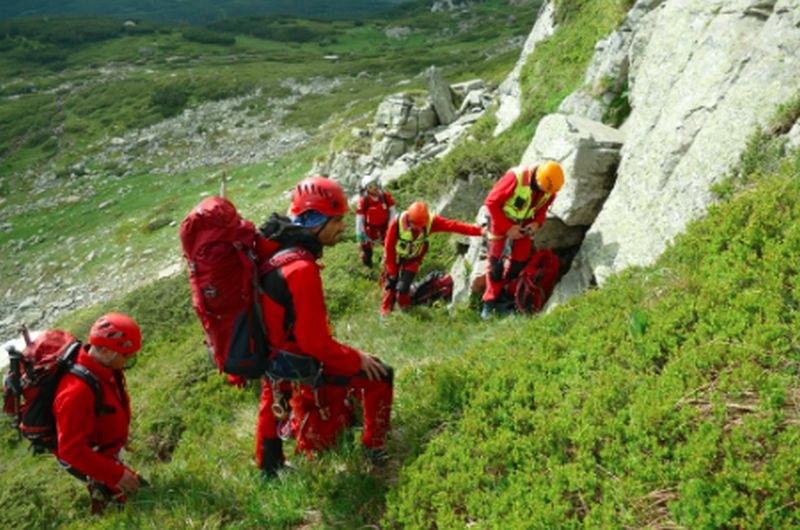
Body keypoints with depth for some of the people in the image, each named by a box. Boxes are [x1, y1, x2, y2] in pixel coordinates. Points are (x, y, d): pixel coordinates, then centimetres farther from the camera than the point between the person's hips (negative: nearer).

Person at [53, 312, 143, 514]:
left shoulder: (104, 368, -14)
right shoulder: (77, 391, -40)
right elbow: (72, 450, -36)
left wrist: (120, 436, 20)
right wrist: (116, 475, -32)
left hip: (105, 451, 8)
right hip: (82, 459, -8)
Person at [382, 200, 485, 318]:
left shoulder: (431, 222, -30)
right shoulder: (397, 224, -34)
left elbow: (453, 225, -35)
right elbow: (389, 246, -21)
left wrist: (478, 230, -44)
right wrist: (392, 270, -12)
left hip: (412, 259, 1)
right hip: (395, 257, 0)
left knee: (402, 288, -8)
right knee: (390, 284, 11)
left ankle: (405, 309, 22)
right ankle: (385, 311, 36)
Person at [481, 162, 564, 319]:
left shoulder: (550, 189, -16)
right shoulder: (516, 178, -34)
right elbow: (492, 202, -26)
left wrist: (538, 222, -15)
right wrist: (507, 228, -26)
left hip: (523, 224, 5)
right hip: (502, 219, -5)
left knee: (520, 260, 1)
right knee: (496, 260, -9)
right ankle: (490, 301, 1)